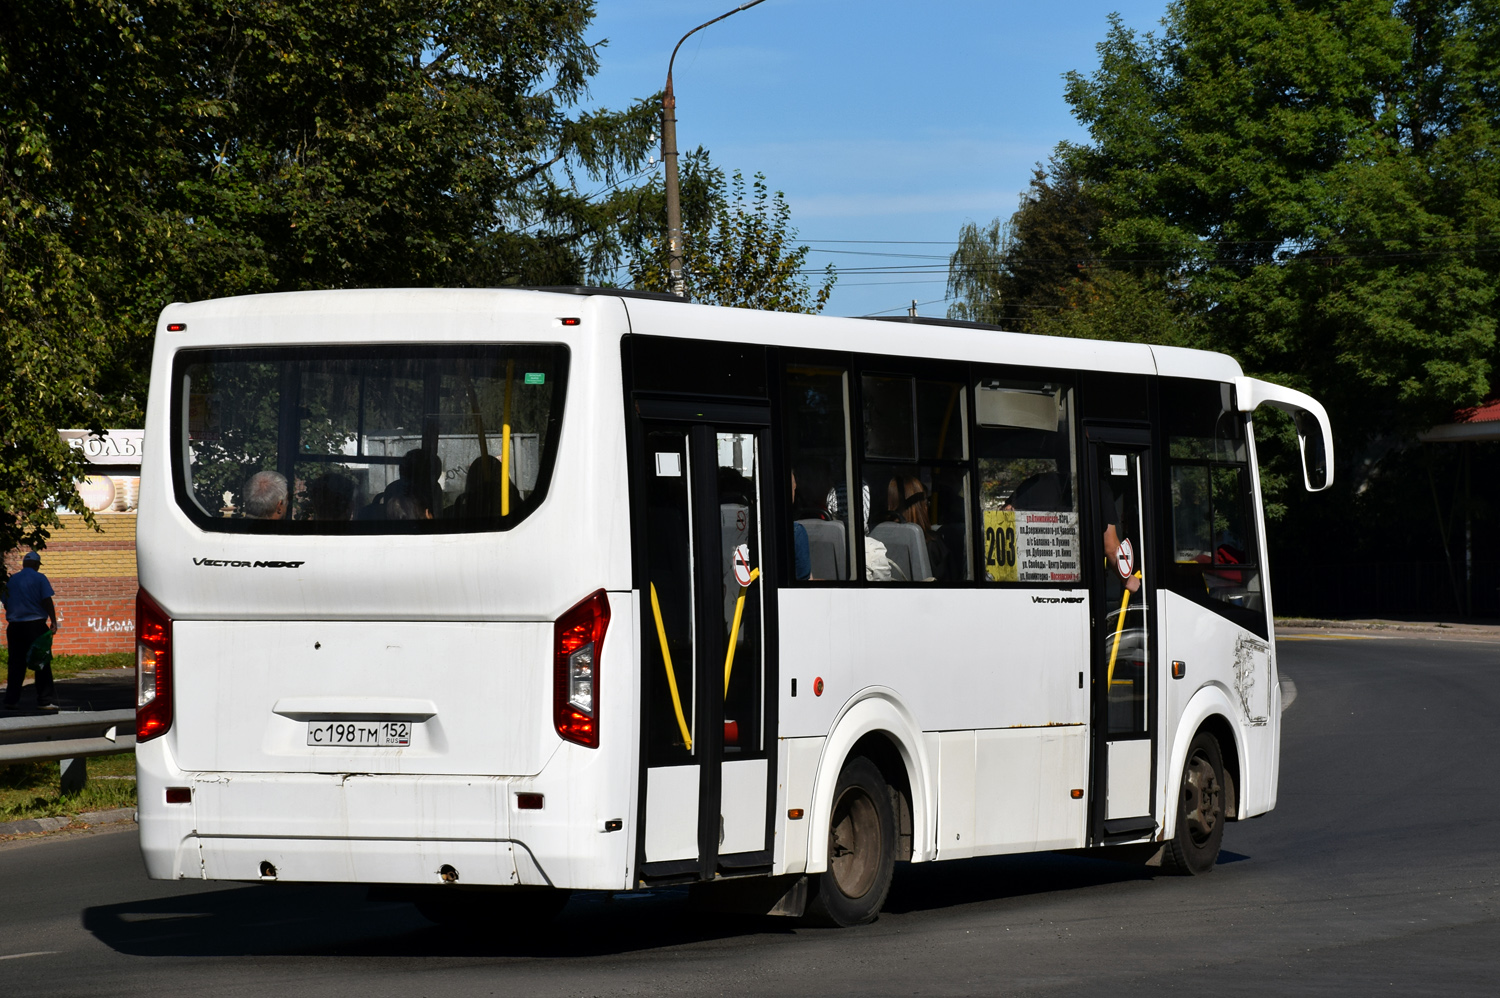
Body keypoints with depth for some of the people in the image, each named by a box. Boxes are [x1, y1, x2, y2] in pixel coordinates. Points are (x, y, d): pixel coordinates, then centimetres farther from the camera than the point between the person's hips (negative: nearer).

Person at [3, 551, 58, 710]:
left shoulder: (12, 579, 9)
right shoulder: (39, 578, -4)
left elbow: (5, 603, 14)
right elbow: (47, 601, -10)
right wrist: (53, 622, -8)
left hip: (14, 626, 4)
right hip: (35, 624, -4)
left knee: (16, 663, 9)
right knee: (42, 662, 1)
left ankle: (11, 700, 6)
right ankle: (44, 700, -2)